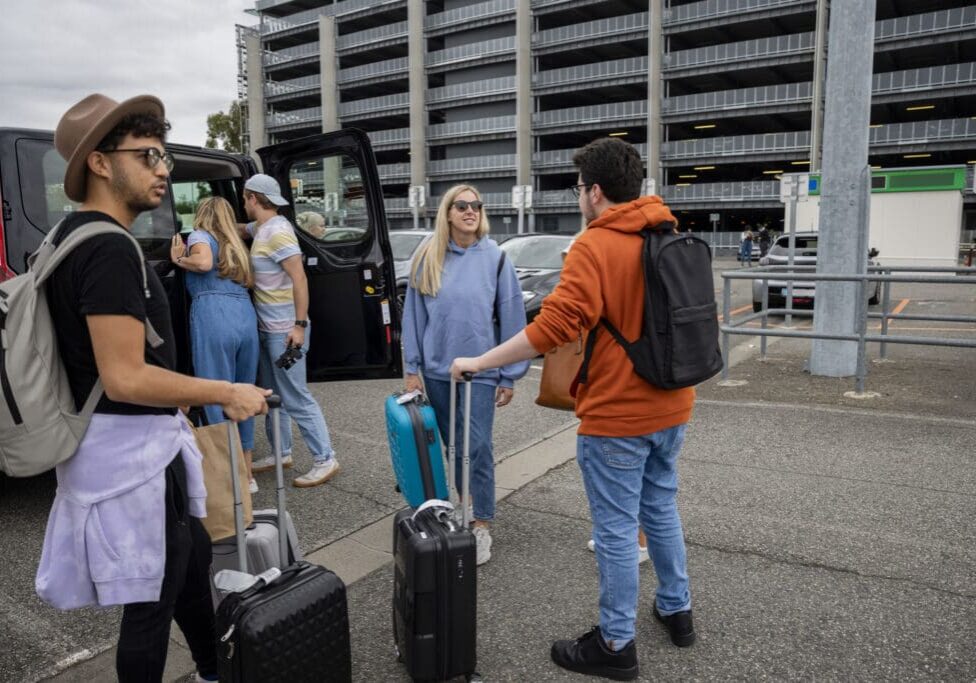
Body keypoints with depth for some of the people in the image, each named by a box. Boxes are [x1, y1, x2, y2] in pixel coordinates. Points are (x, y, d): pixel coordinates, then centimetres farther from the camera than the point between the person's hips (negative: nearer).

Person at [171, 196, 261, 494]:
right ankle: (246, 474, 20)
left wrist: (178, 259, 8)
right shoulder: (237, 245, 29)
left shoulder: (199, 236, 10)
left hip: (214, 318, -6)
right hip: (247, 317, 6)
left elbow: (204, 263, -10)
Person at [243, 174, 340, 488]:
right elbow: (239, 229, 36)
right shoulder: (261, 228, 11)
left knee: (295, 397, -6)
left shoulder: (278, 232, -17)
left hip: (284, 330, -10)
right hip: (267, 328, 10)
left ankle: (325, 459, 2)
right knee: (272, 393, 17)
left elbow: (300, 280, -22)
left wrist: (299, 325, -23)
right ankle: (282, 452, 29)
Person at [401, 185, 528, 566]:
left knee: (477, 447, -2)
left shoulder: (495, 258, -5)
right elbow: (414, 315, 5)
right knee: (453, 444, 16)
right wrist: (412, 368, 3)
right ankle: (466, 502, 36)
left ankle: (482, 525, 9)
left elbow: (511, 319, -3)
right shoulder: (427, 259, 1)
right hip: (437, 370, 3)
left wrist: (509, 376, -4)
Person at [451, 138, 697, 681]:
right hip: (670, 408, 8)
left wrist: (479, 362, -19)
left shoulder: (594, 246, -18)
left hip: (618, 415, -8)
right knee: (661, 509, 23)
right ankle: (677, 610, 39)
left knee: (616, 528, 5)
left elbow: (554, 325, -26)